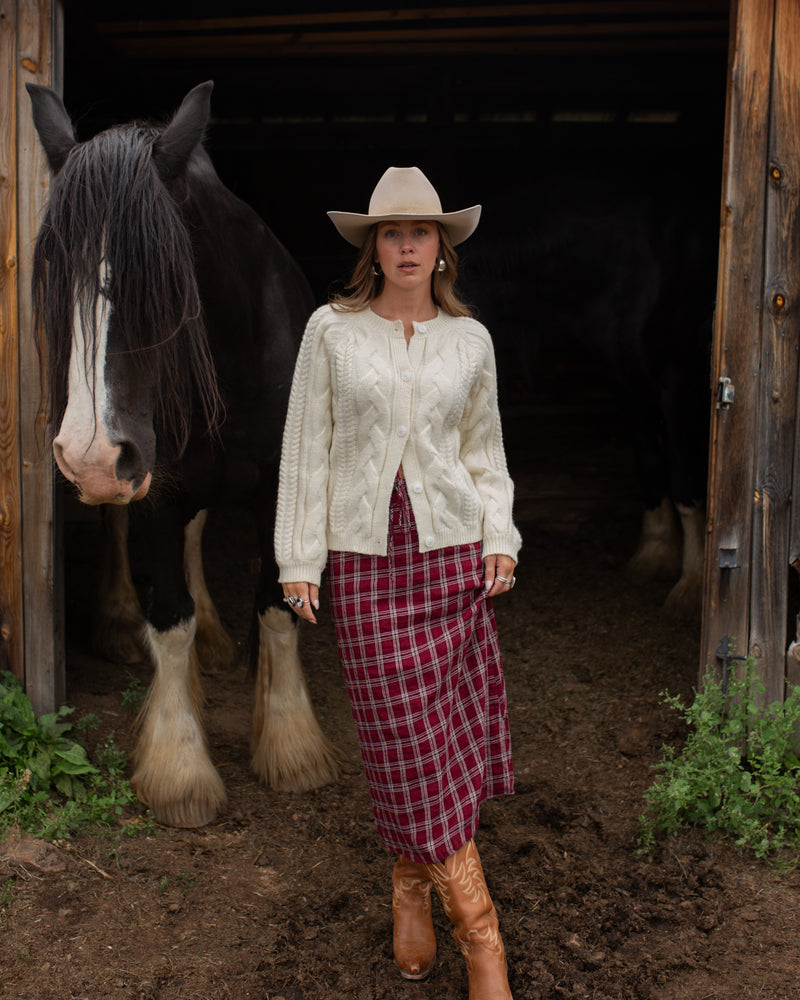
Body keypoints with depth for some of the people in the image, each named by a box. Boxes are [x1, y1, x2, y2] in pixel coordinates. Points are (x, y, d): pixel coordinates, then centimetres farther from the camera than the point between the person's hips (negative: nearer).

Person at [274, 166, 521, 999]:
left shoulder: (470, 340, 7)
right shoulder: (330, 329, 1)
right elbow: (307, 450, 1)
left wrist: (501, 539, 3)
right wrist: (299, 559, -2)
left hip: (452, 550, 2)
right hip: (364, 556, -2)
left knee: (451, 724, 4)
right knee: (407, 738, -2)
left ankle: (411, 881, 29)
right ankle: (478, 930, 11)